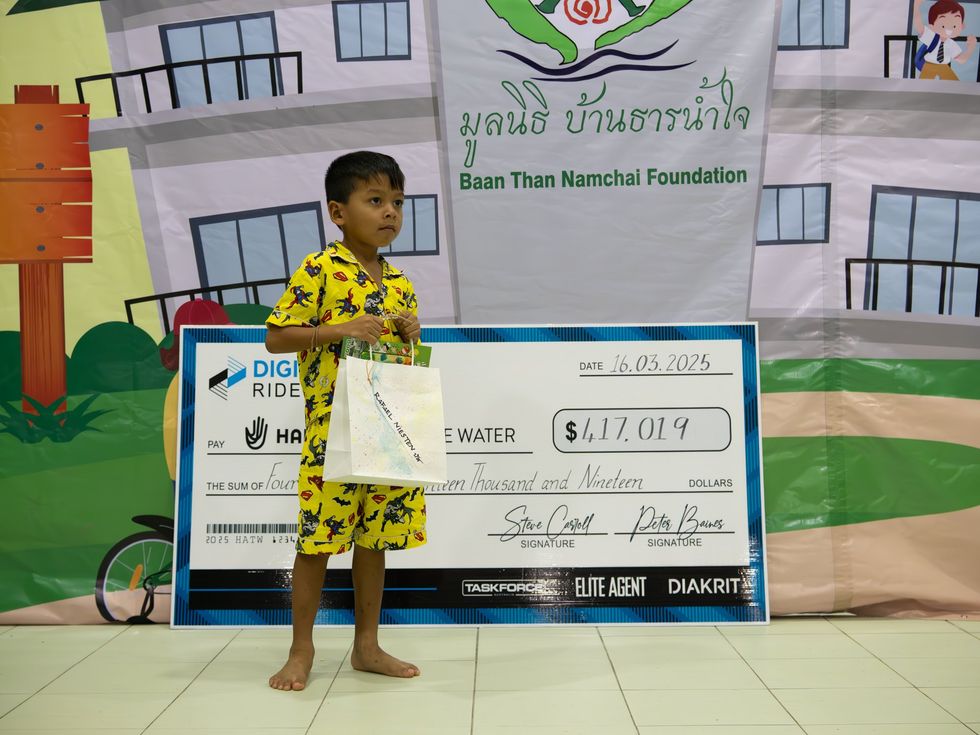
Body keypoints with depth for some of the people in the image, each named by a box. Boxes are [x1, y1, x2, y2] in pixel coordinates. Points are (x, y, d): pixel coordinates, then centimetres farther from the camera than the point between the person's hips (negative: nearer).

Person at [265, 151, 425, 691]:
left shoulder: (400, 283, 13)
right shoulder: (318, 270, -6)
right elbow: (275, 338, -7)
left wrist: (411, 334, 0)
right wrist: (339, 329, -18)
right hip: (332, 428, -6)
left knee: (375, 537, 12)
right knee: (318, 537, -1)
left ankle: (366, 645, 25)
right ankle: (302, 650, 15)